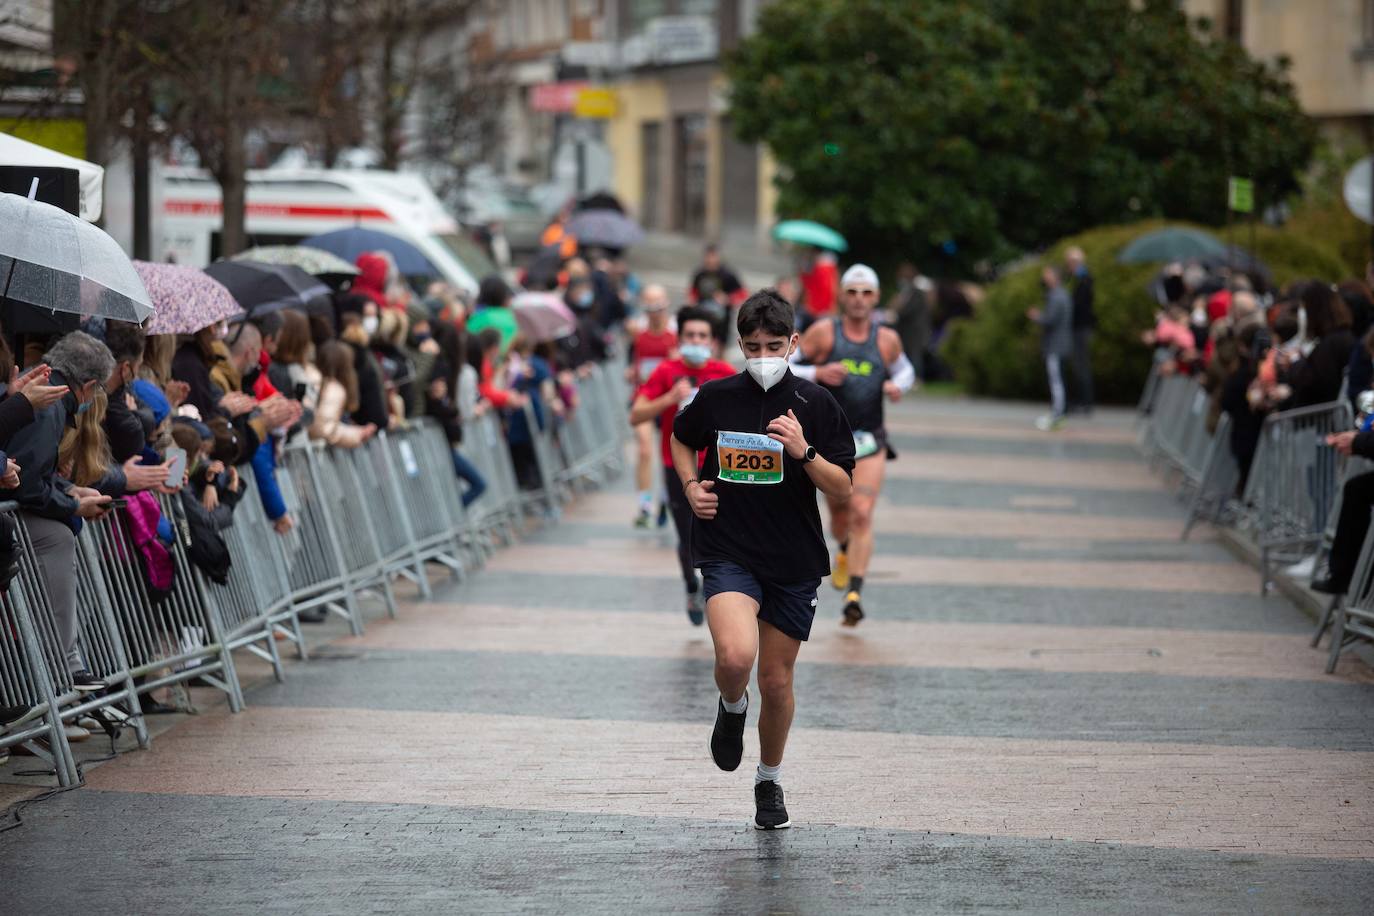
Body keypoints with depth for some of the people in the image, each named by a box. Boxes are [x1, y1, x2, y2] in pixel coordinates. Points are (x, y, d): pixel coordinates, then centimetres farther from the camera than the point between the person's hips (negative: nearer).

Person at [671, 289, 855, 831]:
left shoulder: (815, 404, -3)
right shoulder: (716, 398, 0)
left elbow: (842, 489, -3)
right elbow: (682, 438, 22)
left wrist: (803, 451, -20)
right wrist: (691, 486, 4)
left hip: (794, 562, 1)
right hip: (727, 554, -1)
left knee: (776, 681, 9)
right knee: (736, 657, -26)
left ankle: (769, 782, 33)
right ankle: (732, 707, 10)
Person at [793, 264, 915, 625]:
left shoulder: (886, 339, 3)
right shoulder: (824, 332, -3)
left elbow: (905, 370, 22)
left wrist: (898, 385, -1)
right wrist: (818, 372, -19)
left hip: (870, 441, 0)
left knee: (862, 514, -15)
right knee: (840, 512, 13)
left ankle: (855, 593, -18)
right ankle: (845, 551, 49)